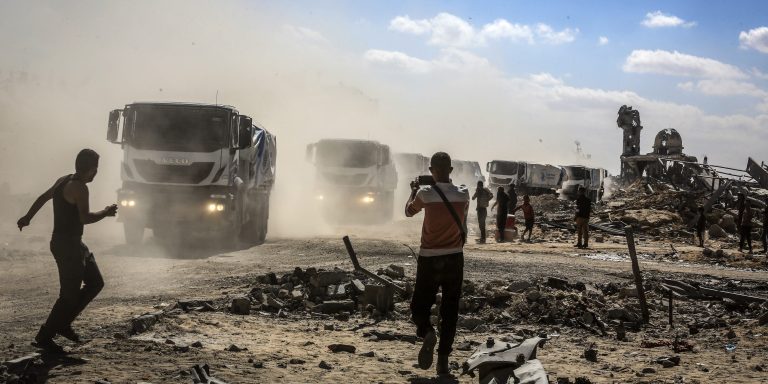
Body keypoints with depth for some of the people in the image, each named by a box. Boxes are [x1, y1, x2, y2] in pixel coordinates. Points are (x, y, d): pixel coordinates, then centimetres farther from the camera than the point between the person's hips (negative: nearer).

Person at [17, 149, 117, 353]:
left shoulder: (63, 181, 10)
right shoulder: (79, 187, -18)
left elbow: (43, 198, 24)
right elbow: (85, 218, -27)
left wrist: (27, 217, 38)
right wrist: (106, 213, -10)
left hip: (74, 244, 10)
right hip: (67, 246, -10)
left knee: (95, 283, 14)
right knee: (70, 295, -4)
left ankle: (63, 323, 20)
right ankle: (44, 337, 5)